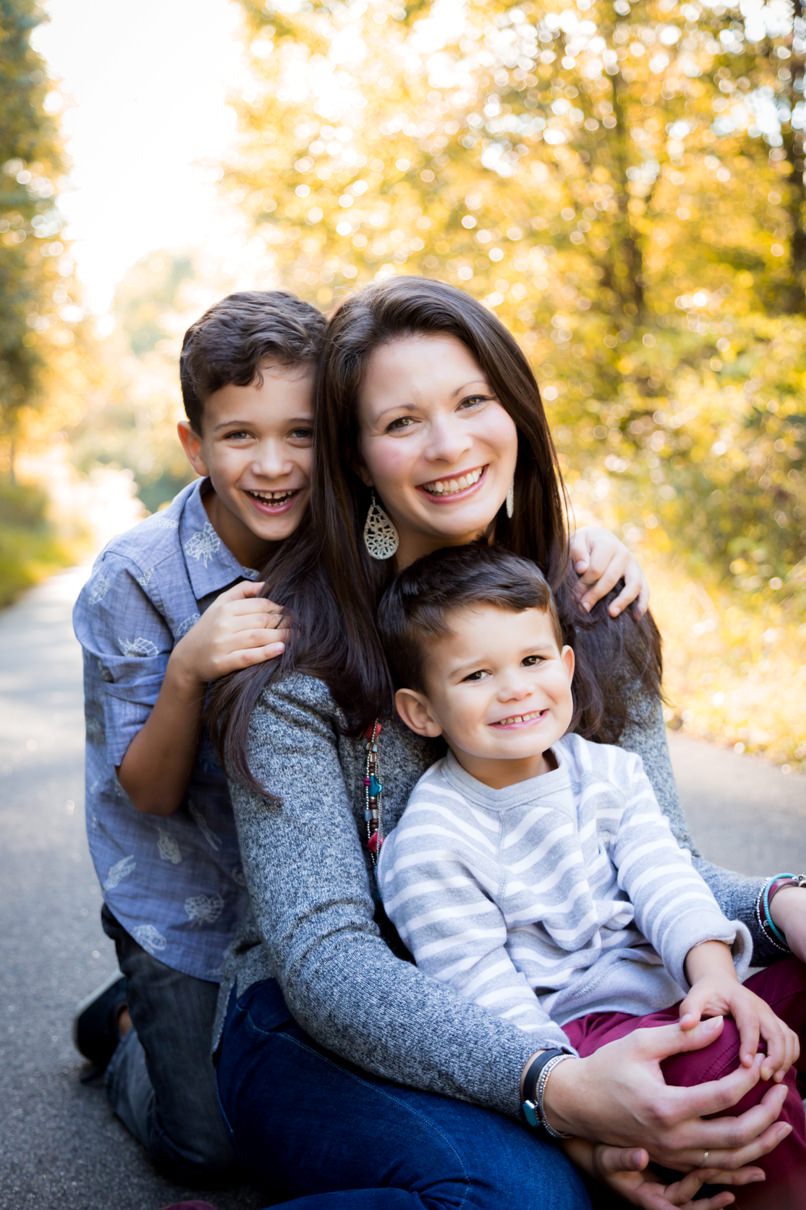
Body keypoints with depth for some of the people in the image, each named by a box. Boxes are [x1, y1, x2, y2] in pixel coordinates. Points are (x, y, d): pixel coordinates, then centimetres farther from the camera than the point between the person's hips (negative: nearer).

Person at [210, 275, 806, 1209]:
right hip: (321, 1031, -3)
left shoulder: (594, 621, 2)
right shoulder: (294, 653, -14)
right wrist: (553, 1088, -35)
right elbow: (322, 958, -20)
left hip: (543, 1015, 4)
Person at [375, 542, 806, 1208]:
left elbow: (665, 879, -3)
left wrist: (714, 975, -22)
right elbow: (487, 999, -13)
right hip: (569, 1034, -6)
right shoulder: (428, 847, -10)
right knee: (729, 1056, -32)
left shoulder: (609, 771, 8)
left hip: (677, 999, 7)